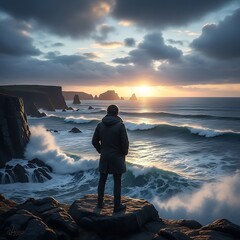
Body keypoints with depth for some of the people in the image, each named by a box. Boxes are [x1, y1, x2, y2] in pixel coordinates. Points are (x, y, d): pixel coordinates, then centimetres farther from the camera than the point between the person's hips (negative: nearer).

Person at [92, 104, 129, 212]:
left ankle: (100, 203, 28)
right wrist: (124, 152, 4)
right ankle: (117, 206, 16)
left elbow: (94, 141, 3)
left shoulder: (100, 125, -2)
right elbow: (125, 142, -15)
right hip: (117, 157, -4)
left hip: (104, 157, 4)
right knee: (117, 182, 7)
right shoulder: (120, 125, -15)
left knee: (102, 180, 16)